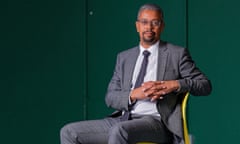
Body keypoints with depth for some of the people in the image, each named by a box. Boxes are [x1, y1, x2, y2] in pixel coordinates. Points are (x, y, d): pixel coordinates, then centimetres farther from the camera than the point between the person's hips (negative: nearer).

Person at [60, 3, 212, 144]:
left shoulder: (177, 54, 8)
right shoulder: (124, 57, 19)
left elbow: (205, 85, 5)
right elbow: (110, 97, 13)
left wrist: (175, 84, -13)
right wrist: (134, 94, -9)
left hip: (156, 122, -5)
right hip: (122, 120, 6)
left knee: (119, 131, -37)